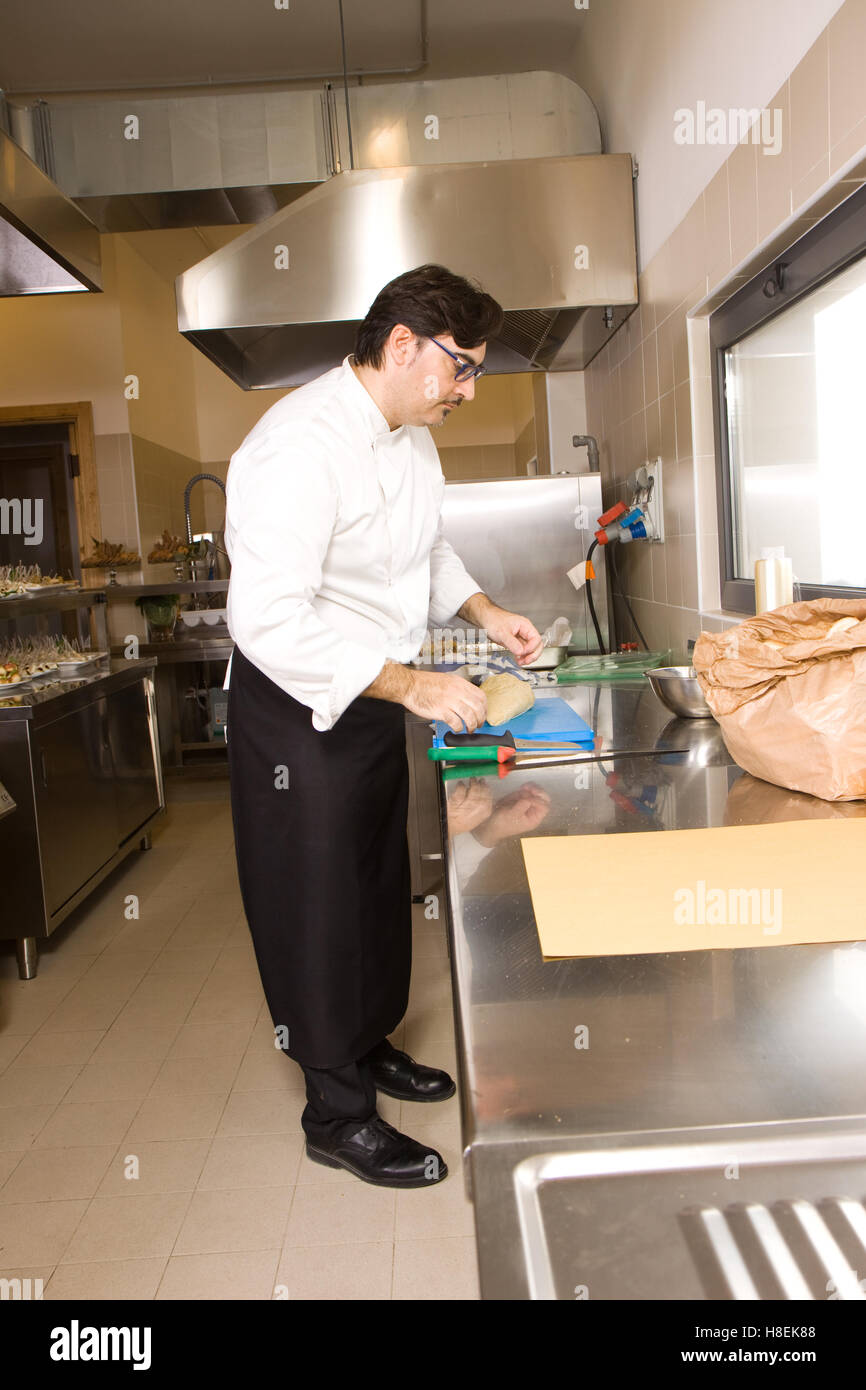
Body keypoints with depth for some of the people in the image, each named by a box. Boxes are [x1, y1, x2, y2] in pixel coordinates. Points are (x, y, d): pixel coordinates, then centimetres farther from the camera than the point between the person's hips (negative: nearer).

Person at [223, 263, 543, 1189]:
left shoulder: (411, 438, 6)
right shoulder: (301, 444, -25)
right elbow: (269, 620, -32)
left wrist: (483, 612, 4)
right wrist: (413, 686, -31)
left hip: (374, 699, 9)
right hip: (298, 708, -9)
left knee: (378, 890, 20)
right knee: (319, 907, 3)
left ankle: (369, 1049, 41)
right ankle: (337, 1114, 22)